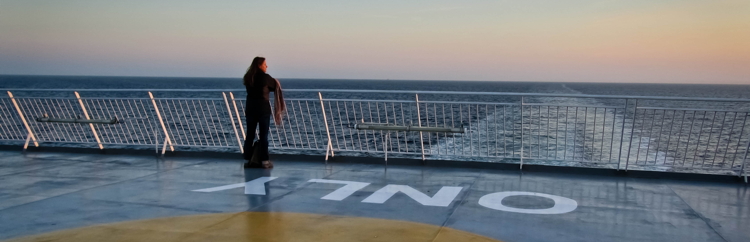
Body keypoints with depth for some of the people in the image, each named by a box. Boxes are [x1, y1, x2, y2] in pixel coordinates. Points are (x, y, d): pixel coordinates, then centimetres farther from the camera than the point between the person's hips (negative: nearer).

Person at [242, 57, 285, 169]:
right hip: (263, 108, -5)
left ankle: (248, 160, 10)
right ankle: (264, 161, 1)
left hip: (250, 108, 5)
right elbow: (275, 86, 6)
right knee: (263, 135, 0)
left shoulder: (248, 77, 5)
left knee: (250, 134, 8)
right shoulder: (265, 77, -9)